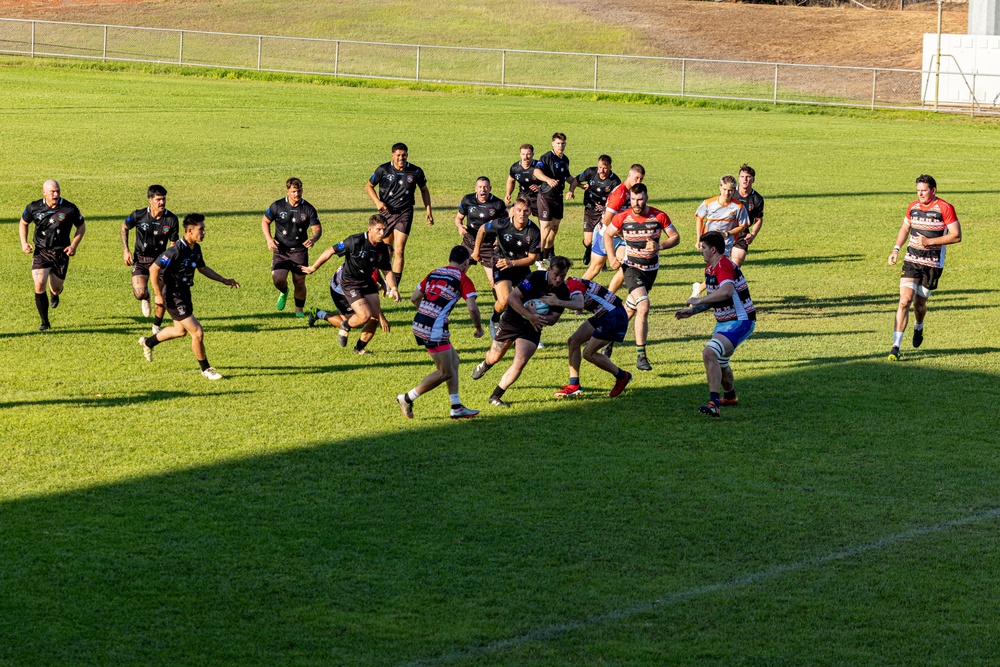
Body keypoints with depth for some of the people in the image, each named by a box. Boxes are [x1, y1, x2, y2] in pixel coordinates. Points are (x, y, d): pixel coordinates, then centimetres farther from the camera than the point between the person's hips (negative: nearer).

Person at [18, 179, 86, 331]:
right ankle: (45, 323, -6)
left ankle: (55, 294, 51)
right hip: (41, 251, 0)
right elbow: (23, 223, 12)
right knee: (39, 284, -17)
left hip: (61, 252, 0)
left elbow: (81, 227, 4)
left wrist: (74, 245, -9)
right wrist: (24, 243, -2)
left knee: (56, 289, 8)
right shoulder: (33, 208, -6)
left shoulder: (70, 209, -10)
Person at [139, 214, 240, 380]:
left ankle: (148, 342, 46)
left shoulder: (195, 248, 1)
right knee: (197, 332, -8)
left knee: (180, 330, 26)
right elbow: (153, 269, -26)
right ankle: (206, 369, 9)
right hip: (173, 296, -10)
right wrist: (158, 294, -25)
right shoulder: (176, 251, -27)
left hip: (184, 292, 10)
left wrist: (224, 280, 14)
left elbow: (202, 268, 19)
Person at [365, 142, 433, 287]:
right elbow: (369, 186, 9)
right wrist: (377, 201, -7)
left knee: (399, 250, -13)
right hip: (386, 212, 1)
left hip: (405, 213, -1)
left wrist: (429, 211, 11)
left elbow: (424, 190, 16)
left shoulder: (416, 172, -1)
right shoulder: (383, 170, -4)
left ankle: (394, 287, -13)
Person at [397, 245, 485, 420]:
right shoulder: (463, 279, -3)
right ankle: (407, 399, 4)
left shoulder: (434, 273, 17)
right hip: (434, 330, -8)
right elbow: (472, 308, -12)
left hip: (419, 325, 8)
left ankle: (456, 407, 17)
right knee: (445, 372, 2)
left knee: (454, 360, 18)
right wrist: (479, 328, 4)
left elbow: (414, 298, 20)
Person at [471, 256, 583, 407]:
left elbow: (552, 319, -10)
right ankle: (485, 365, 54)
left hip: (532, 328, 2)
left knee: (520, 362, -18)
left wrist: (537, 317, -30)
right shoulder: (536, 278, -25)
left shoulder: (564, 292, -13)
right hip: (512, 320, -2)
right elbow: (512, 298, -30)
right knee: (493, 358, 14)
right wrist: (530, 316, -38)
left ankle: (495, 396, -4)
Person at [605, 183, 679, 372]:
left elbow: (675, 237, -3)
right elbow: (608, 234, 6)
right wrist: (612, 257, -6)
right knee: (643, 307, -21)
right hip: (631, 268, -3)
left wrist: (659, 246, -21)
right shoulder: (622, 218, -11)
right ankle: (640, 355, -19)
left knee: (631, 309, 16)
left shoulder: (659, 216, -10)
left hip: (651, 269, 3)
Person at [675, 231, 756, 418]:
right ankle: (730, 397, 53)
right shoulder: (710, 269, 11)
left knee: (709, 353, -28)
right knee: (720, 362, 27)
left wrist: (699, 300, -32)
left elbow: (727, 292, -42)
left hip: (740, 322, -11)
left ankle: (714, 404, -33)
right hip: (723, 322, 11)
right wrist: (691, 311, 15)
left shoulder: (724, 266, -22)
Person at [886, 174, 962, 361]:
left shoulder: (945, 208, -9)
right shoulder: (913, 207, 7)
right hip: (911, 260, 3)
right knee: (904, 300, -12)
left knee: (919, 304, 5)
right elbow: (905, 228, 22)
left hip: (933, 264, -3)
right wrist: (896, 249, 7)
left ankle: (919, 327, 42)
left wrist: (930, 241, -18)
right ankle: (896, 346, -14)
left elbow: (957, 236, -11)